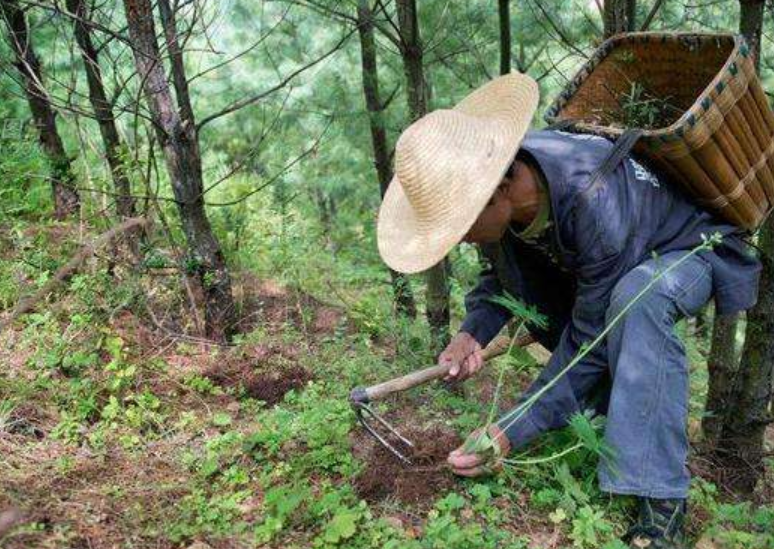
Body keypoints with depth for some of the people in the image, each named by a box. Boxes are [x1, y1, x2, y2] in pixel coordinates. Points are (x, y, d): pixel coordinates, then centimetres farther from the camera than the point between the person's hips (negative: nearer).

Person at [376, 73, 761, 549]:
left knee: (635, 297, -38)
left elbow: (592, 339, -32)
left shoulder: (592, 200, -40)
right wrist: (474, 334, -22)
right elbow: (503, 279, -2)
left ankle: (661, 499, -29)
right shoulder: (495, 189, -19)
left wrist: (514, 433, -32)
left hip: (690, 248, -8)